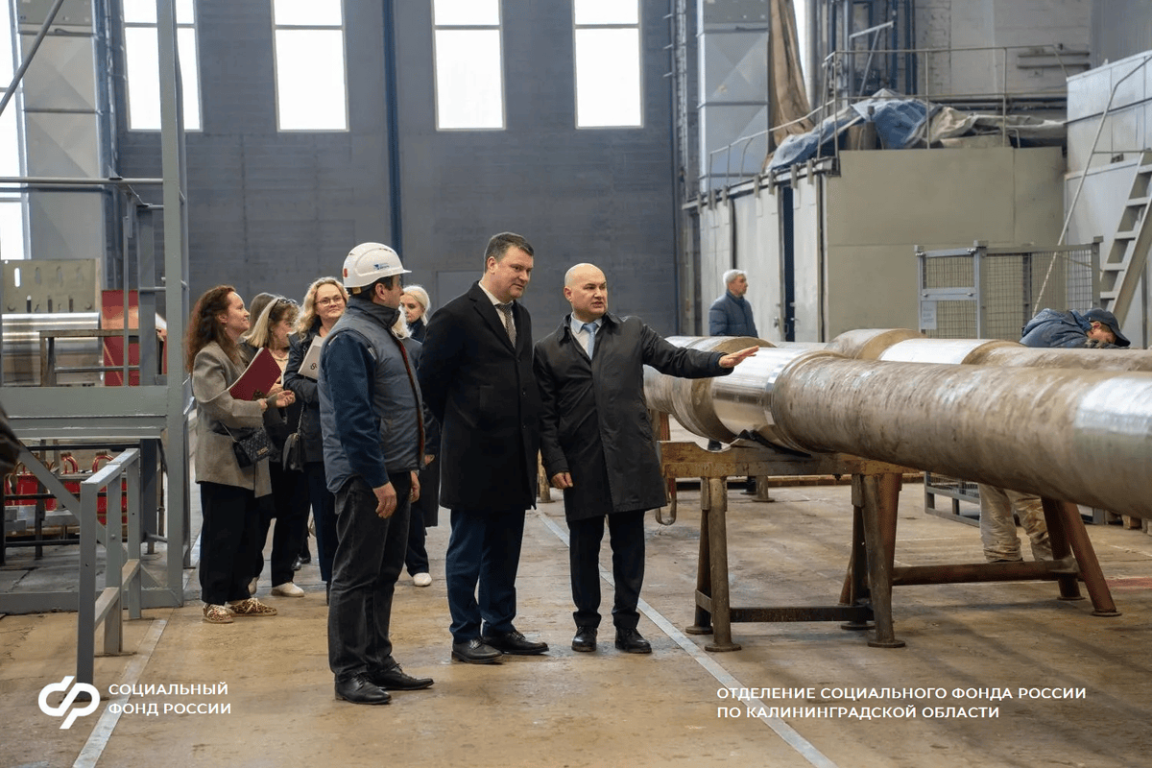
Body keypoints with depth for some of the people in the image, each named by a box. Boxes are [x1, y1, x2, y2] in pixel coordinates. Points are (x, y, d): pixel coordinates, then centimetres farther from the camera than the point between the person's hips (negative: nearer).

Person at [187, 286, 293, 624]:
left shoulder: (243, 352, 19)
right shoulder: (208, 357, -12)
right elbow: (223, 408, -21)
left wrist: (273, 399, 3)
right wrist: (263, 404, -13)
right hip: (223, 460, -9)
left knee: (248, 533, 11)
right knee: (222, 533, -3)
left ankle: (238, 596, 20)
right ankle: (214, 600, 5)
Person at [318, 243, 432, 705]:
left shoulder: (378, 332, 18)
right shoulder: (349, 338, -15)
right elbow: (353, 417, -21)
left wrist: (409, 467, 19)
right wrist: (378, 480, -22)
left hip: (391, 473, 10)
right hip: (364, 476, -10)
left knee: (384, 574, 14)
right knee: (356, 576, -4)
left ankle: (378, 662, 22)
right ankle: (349, 673, 2)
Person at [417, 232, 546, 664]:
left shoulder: (520, 317, 14)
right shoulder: (456, 317, -11)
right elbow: (431, 380, -7)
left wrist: (530, 437, 12)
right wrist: (458, 427, 1)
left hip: (515, 457, 7)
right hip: (475, 457, -7)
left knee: (505, 550, 14)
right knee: (467, 551, 3)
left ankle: (499, 628, 24)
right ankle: (465, 636, 10)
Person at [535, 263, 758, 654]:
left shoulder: (632, 332, 10)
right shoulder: (548, 350, 5)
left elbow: (674, 359, 2)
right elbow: (546, 416, 2)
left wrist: (719, 361, -14)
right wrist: (555, 463, -6)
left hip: (630, 460, 1)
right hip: (581, 466, -1)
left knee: (629, 546, 5)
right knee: (584, 547, 7)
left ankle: (627, 627, 15)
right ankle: (586, 624, 21)